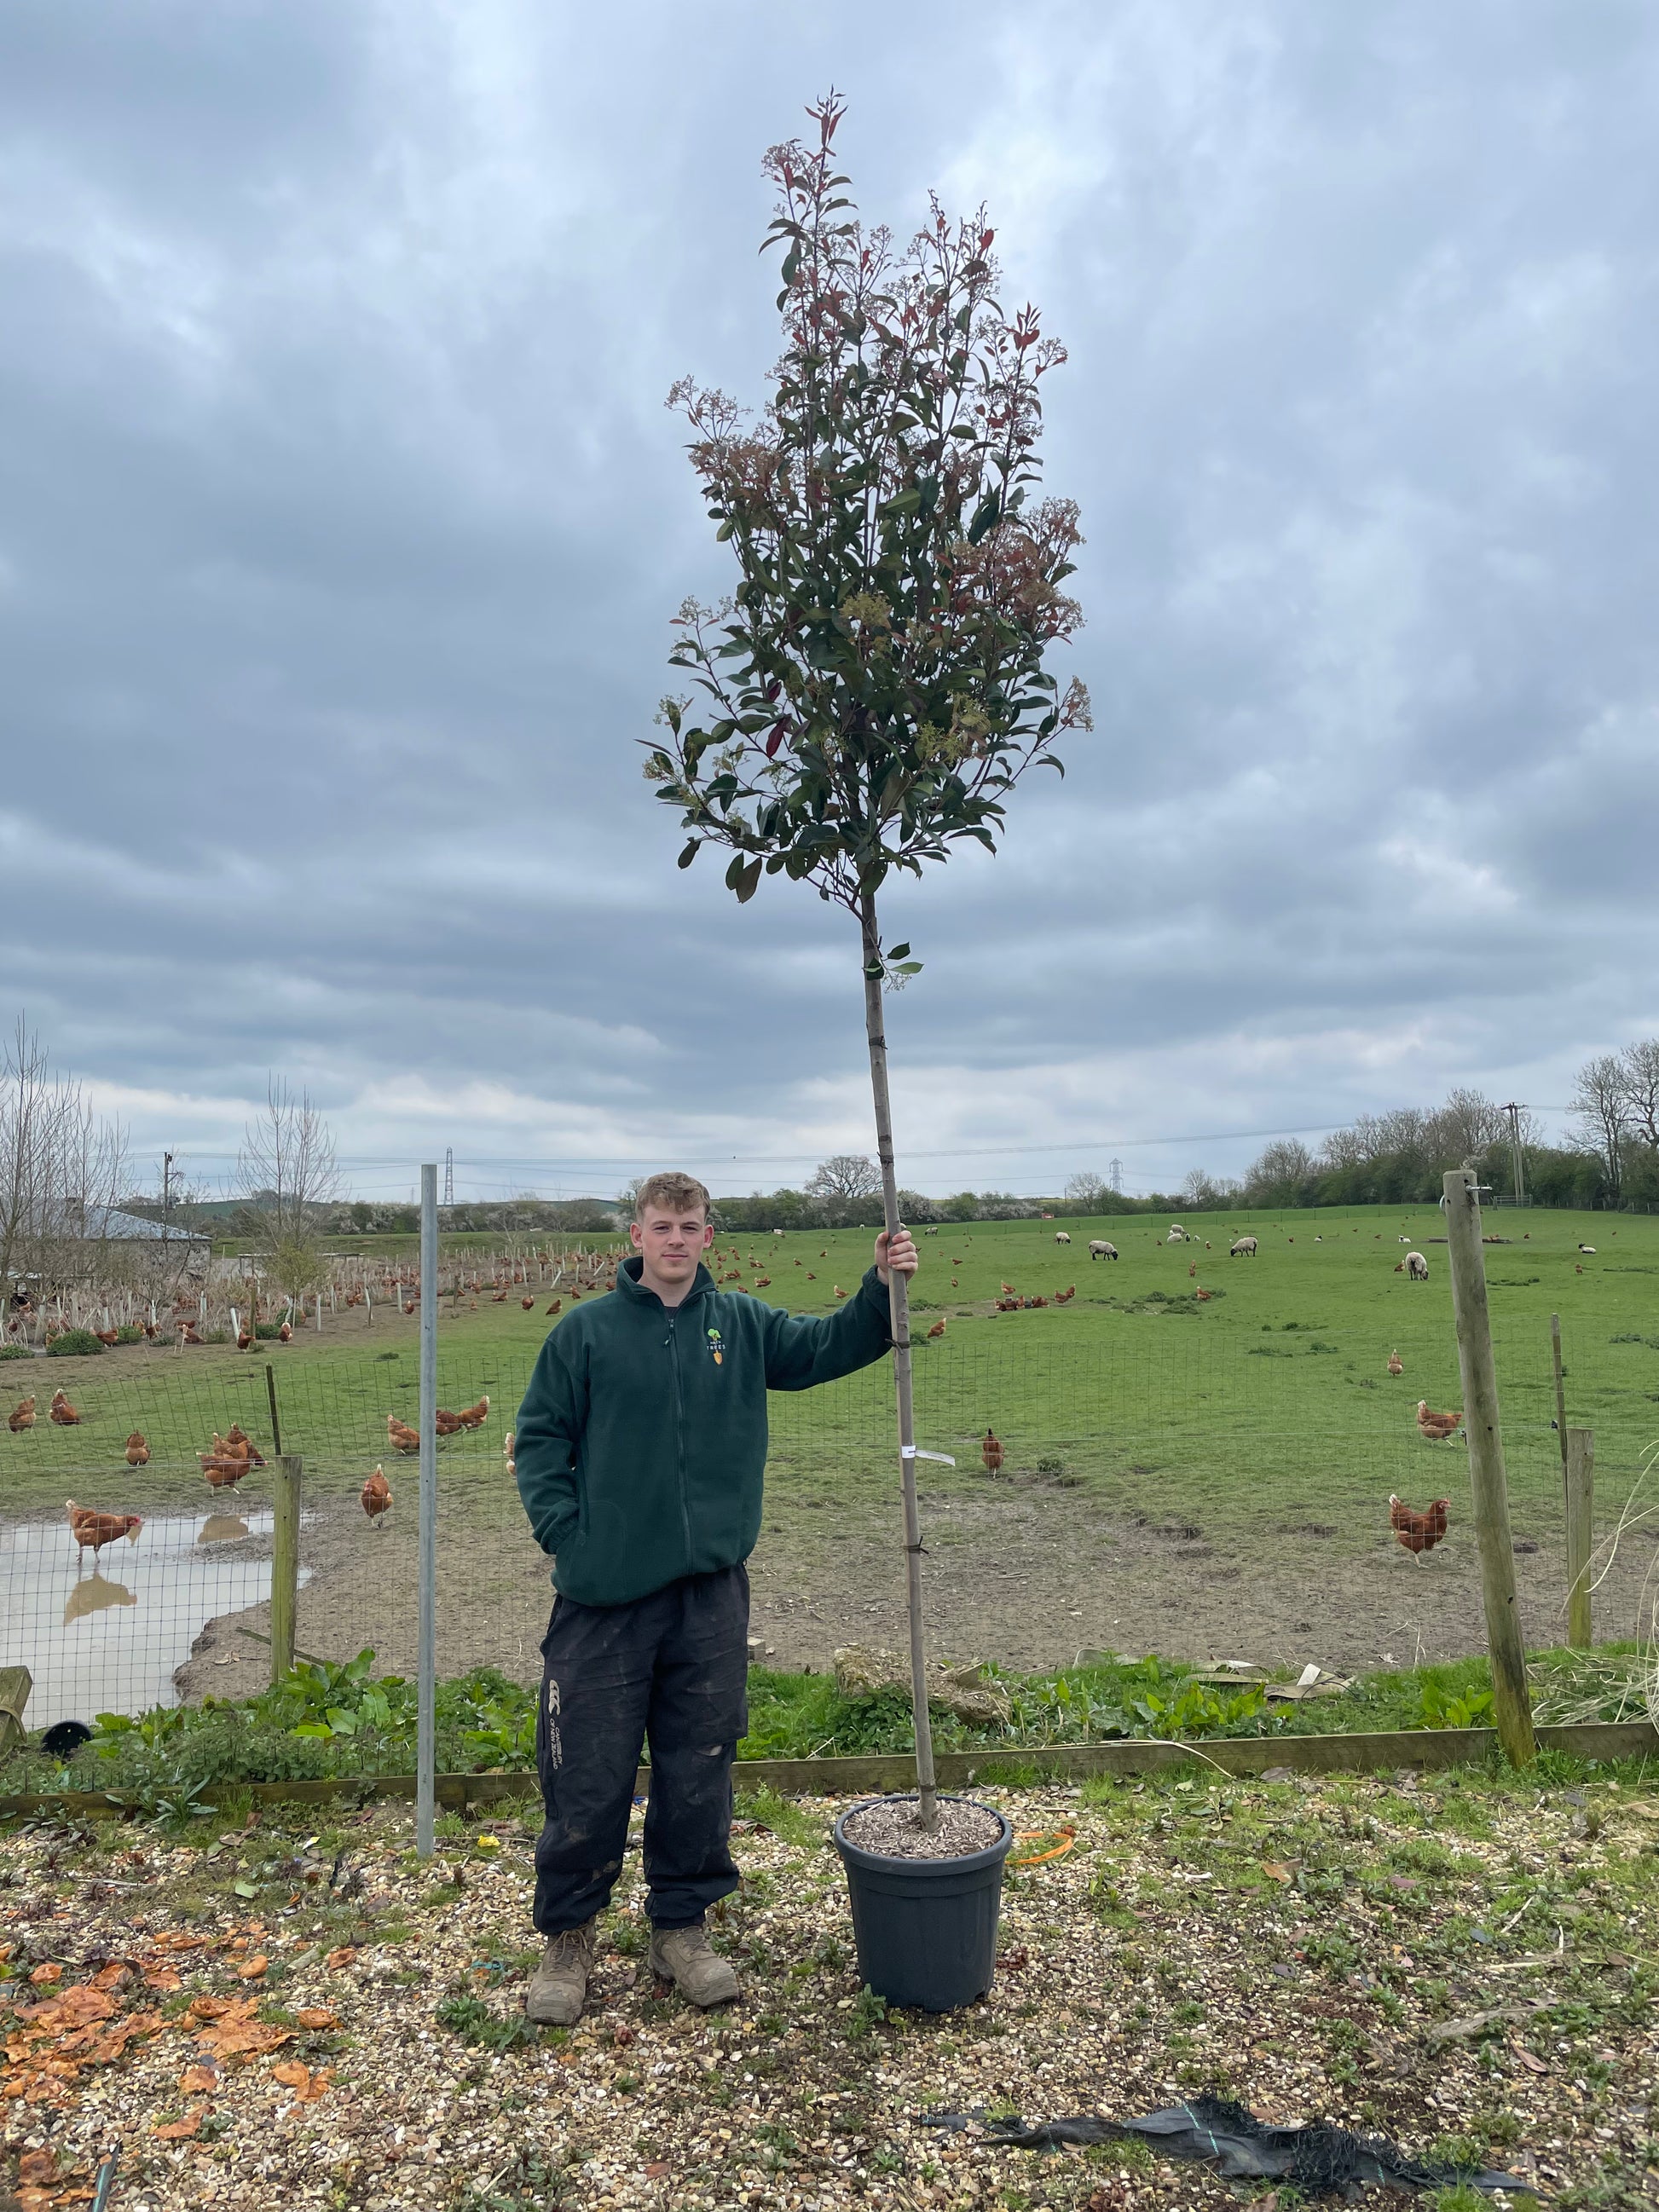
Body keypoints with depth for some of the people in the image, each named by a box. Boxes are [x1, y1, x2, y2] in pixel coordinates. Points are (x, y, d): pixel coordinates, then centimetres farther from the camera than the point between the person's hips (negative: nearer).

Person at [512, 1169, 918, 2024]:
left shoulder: (742, 1325, 4)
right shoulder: (586, 1331, -3)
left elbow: (830, 1346, 1)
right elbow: (540, 1436, 1)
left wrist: (882, 1287, -15)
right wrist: (563, 1533, -8)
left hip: (711, 1592, 3)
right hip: (605, 1595, -2)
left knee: (700, 1769, 13)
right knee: (588, 1776, 7)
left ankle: (681, 1927, 33)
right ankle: (567, 1936, 29)